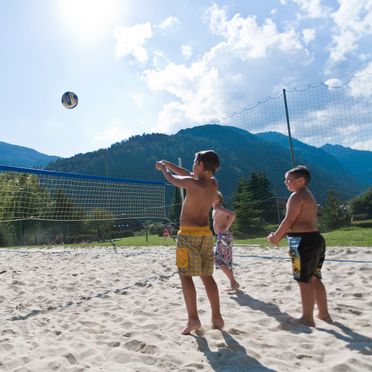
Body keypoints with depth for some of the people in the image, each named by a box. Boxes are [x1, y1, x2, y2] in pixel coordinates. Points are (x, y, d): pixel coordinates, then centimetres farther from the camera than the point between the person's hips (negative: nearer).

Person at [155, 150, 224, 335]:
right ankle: (217, 317, 15)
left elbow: (171, 178, 3)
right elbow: (188, 174, 18)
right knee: (207, 277, 12)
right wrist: (167, 163, 28)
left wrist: (163, 167, 26)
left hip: (188, 234, -6)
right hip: (205, 233, 6)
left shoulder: (191, 183, -15)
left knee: (186, 276, 1)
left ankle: (193, 319, 0)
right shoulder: (213, 183, 4)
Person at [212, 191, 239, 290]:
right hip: (221, 236, 10)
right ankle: (233, 282, 19)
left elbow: (232, 214, -26)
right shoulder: (215, 209, 16)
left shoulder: (219, 208, -13)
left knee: (218, 260, -8)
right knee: (226, 260, 13)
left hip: (224, 236, -10)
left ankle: (233, 282, -4)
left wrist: (227, 227, -20)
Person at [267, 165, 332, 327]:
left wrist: (276, 236, -4)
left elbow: (289, 220, -16)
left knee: (305, 281, -3)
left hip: (303, 241, -10)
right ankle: (324, 313, 27)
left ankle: (308, 318, 5)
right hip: (314, 239, 10)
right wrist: (280, 235, 17)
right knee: (314, 279, 18)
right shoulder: (308, 195, 21)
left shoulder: (296, 196, -11)